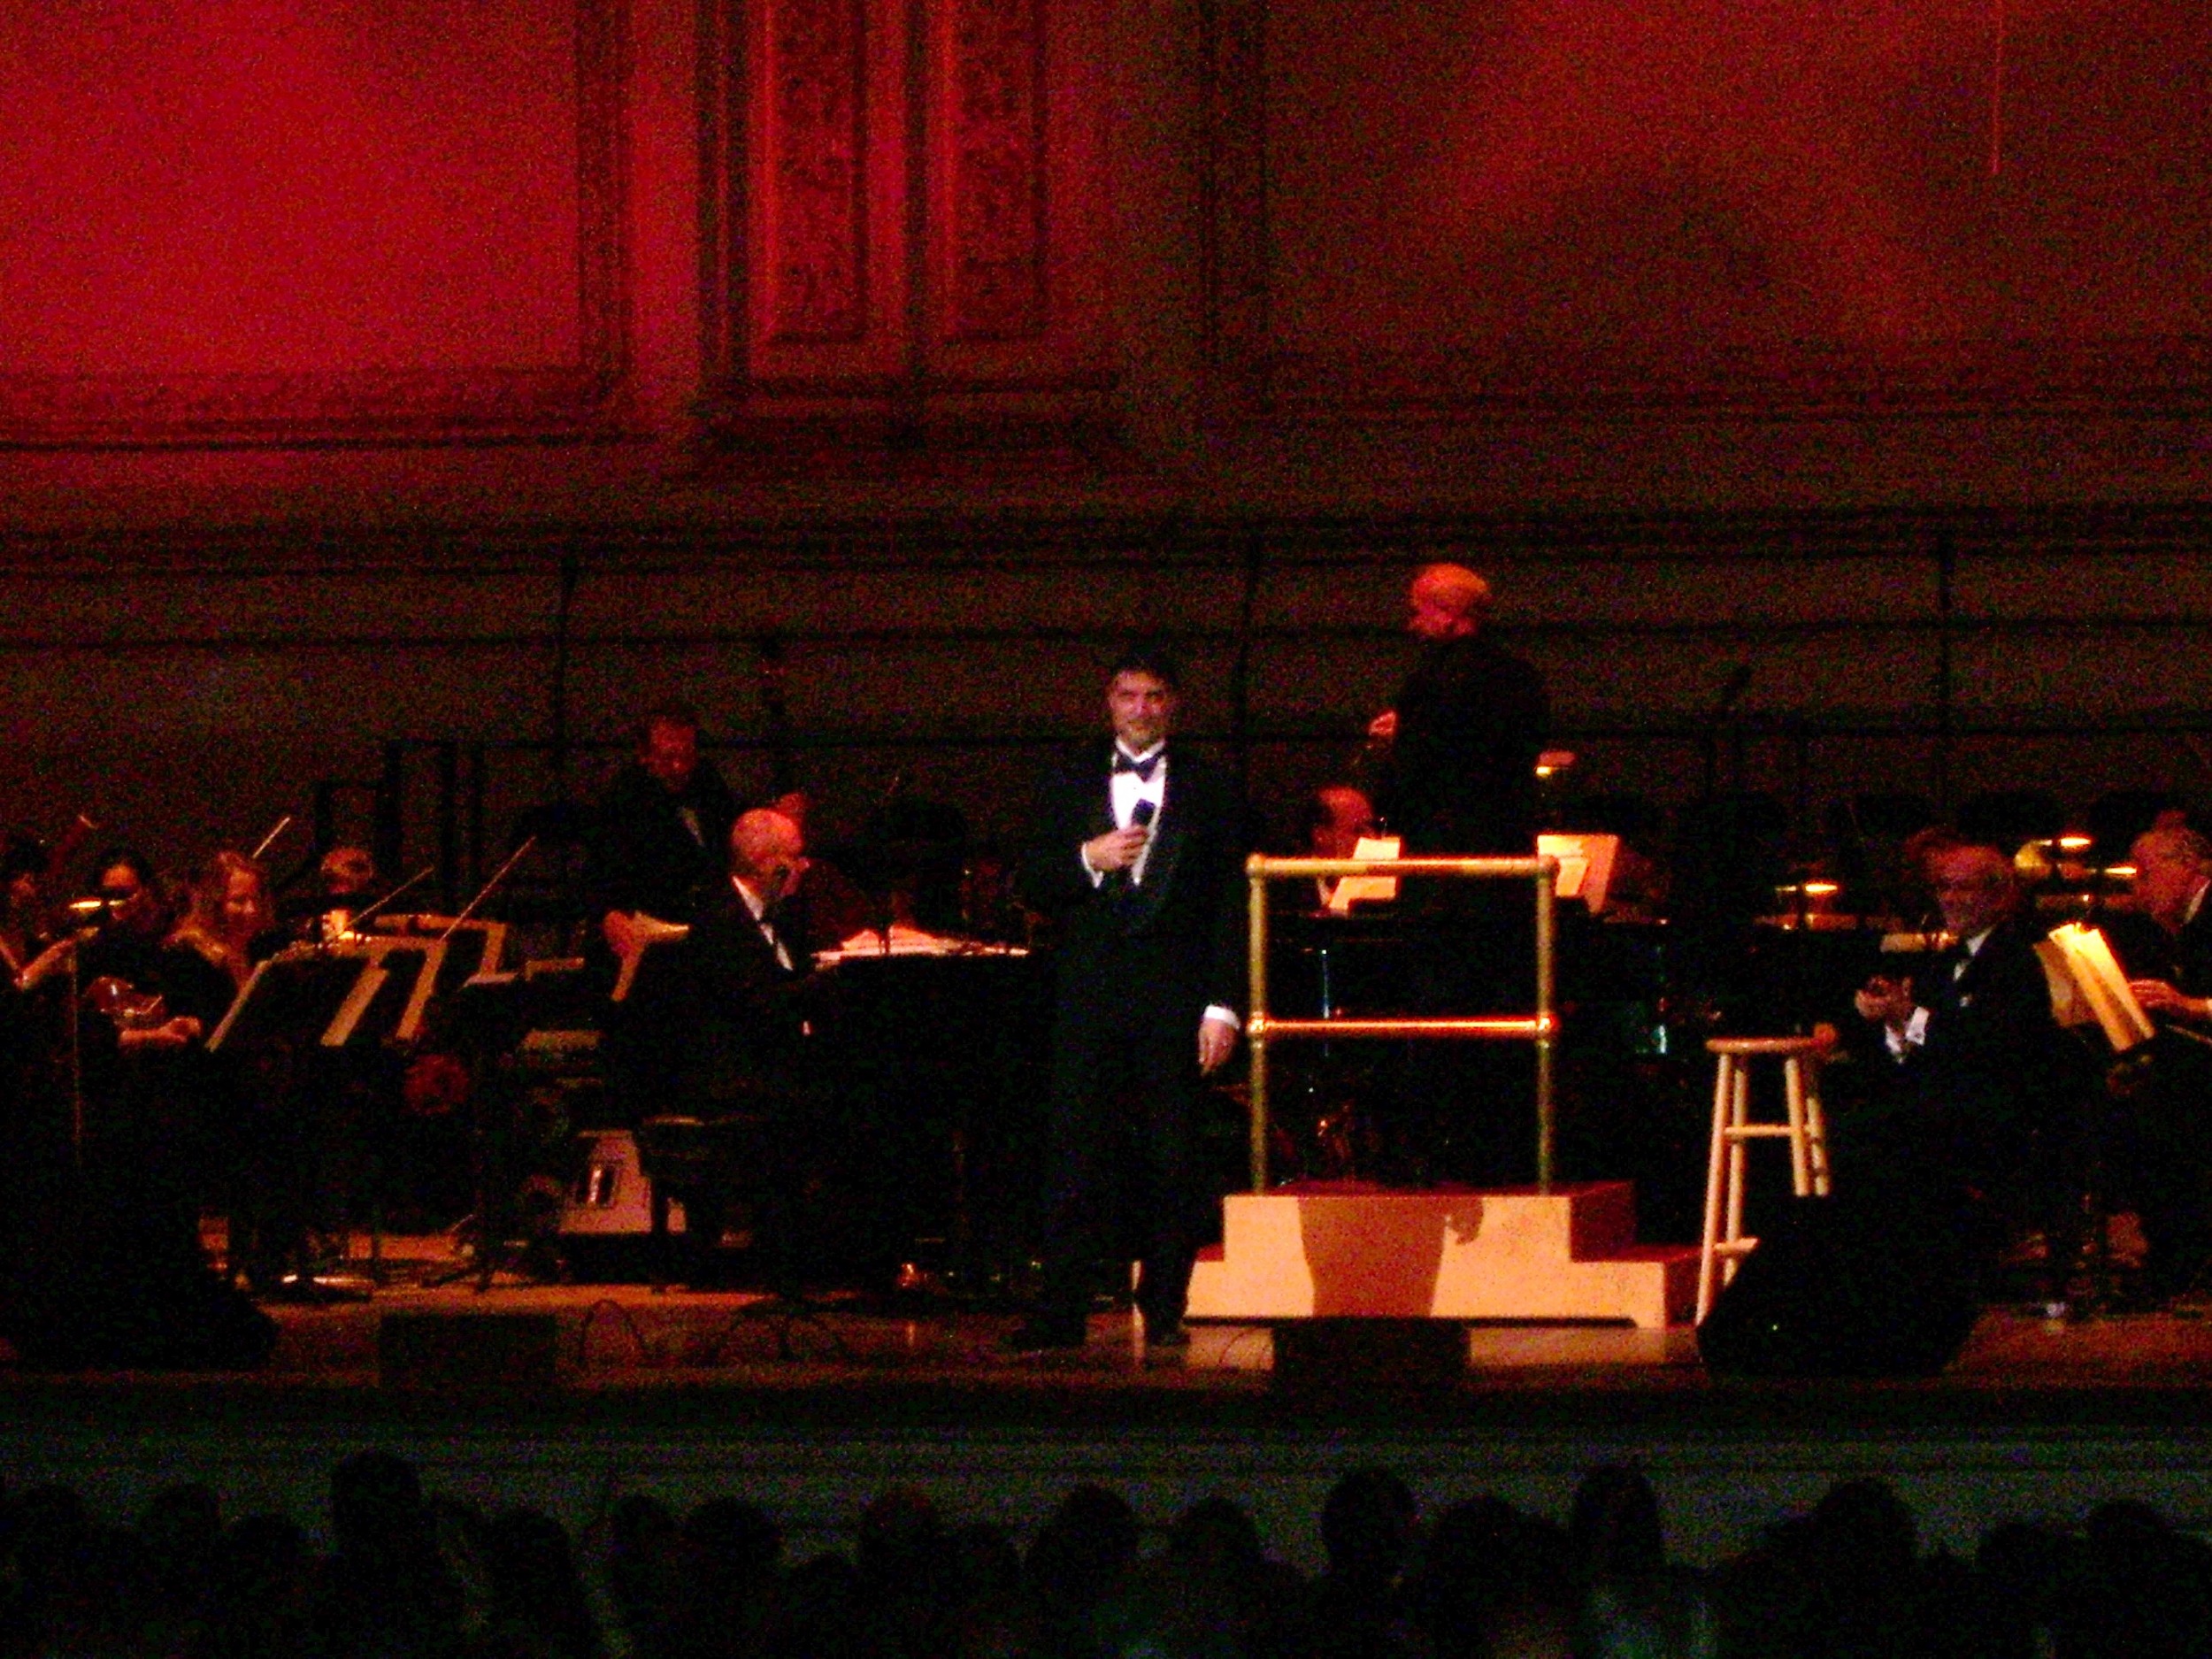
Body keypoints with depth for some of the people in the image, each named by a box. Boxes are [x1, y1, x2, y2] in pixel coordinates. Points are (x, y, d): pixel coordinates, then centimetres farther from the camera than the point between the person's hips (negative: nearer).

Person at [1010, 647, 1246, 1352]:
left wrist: (1223, 1004, -5)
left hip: (1176, 996, -1)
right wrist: (1088, 860, -10)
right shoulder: (1067, 785, 12)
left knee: (1172, 1162, 0)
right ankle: (1059, 1314, -2)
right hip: (1089, 996, 1)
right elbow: (1031, 885, 9)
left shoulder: (1209, 790, 7)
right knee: (1075, 1159, -3)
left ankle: (1164, 1311, 8)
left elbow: (1231, 904, 3)